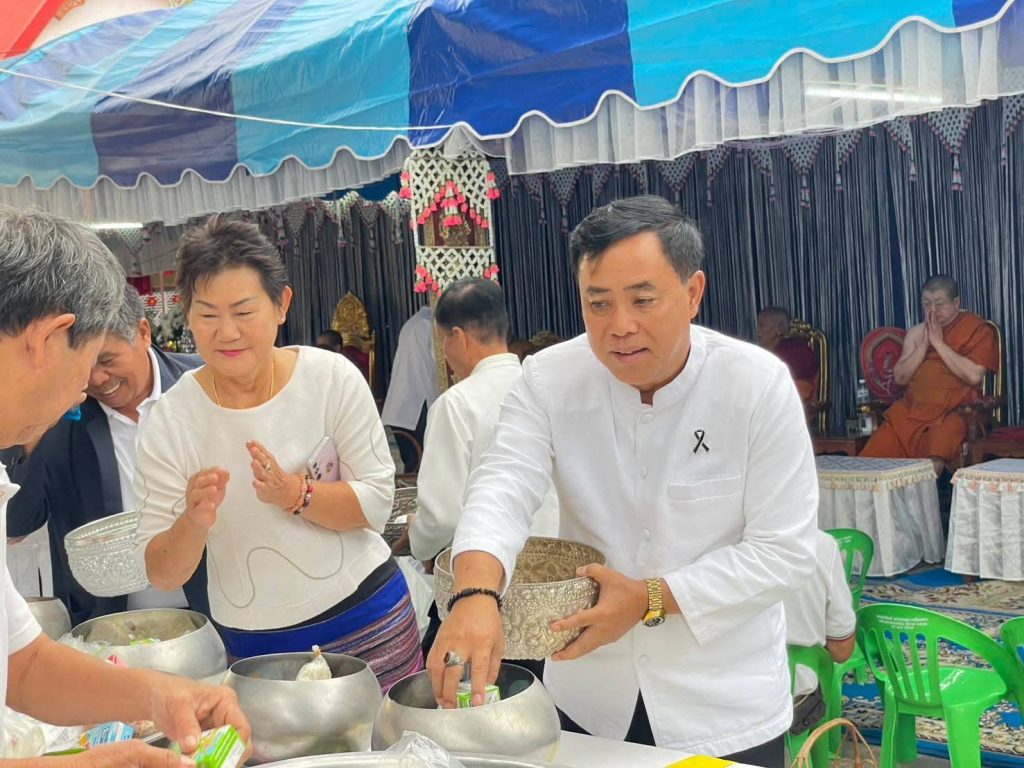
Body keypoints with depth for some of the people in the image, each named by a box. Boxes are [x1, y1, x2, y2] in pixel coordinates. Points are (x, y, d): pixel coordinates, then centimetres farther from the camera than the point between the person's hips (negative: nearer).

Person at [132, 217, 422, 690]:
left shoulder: (333, 378, -10)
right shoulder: (170, 420, -9)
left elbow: (378, 501, -8)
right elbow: (161, 574, -6)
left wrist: (296, 494, -26)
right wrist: (193, 523, -28)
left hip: (366, 621, 0)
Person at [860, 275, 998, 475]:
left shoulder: (977, 329, 3)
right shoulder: (916, 333, 18)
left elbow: (974, 376, -13)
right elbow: (900, 377, 9)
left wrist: (938, 343, -9)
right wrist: (924, 343, -2)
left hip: (953, 413, -4)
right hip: (911, 411, 4)